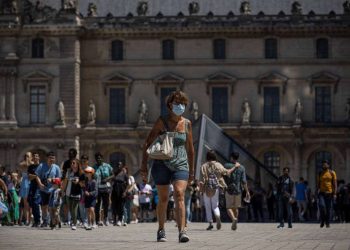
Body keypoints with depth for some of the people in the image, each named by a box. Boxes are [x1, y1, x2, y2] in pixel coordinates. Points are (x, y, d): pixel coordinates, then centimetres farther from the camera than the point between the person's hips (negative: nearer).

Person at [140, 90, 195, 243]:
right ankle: (161, 230, 24)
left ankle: (182, 232, -28)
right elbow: (148, 143, -2)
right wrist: (144, 165, -9)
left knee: (179, 195, -18)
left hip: (180, 165, 1)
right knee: (163, 199, 6)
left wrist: (191, 170, 17)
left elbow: (190, 148, 15)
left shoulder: (187, 124, 6)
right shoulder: (162, 122, -2)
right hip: (162, 164, -1)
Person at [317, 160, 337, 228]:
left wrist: (335, 193, -7)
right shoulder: (320, 174, 9)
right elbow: (318, 184, 12)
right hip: (322, 193, 1)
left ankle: (327, 223, 11)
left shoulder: (332, 173, 3)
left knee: (328, 208, 1)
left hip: (329, 193, -1)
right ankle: (322, 221, -4)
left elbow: (334, 184, 0)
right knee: (321, 205, -19)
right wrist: (317, 192, 5)